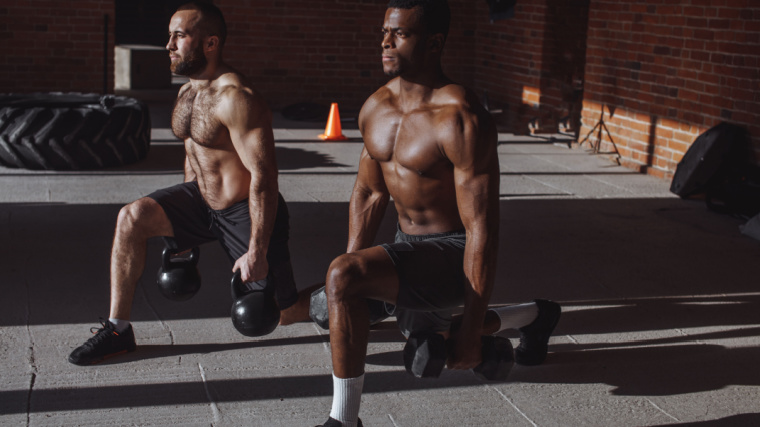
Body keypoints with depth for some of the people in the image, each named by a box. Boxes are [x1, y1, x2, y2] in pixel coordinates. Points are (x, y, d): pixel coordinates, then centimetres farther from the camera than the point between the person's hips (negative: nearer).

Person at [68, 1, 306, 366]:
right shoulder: (186, 93, 5)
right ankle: (118, 329, -2)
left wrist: (257, 252, -28)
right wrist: (185, 228, 20)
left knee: (282, 315, -1)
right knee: (132, 217, -10)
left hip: (247, 212, -8)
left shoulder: (235, 98, -25)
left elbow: (263, 176, -28)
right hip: (204, 199, 8)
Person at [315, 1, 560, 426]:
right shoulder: (375, 108, 0)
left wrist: (471, 331, -23)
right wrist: (351, 283, 10)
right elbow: (369, 192, 12)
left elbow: (482, 228, -25)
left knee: (342, 276, -31)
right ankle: (536, 316, 57)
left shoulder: (461, 120, -26)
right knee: (424, 334, 34)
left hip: (454, 251, -9)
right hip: (409, 243, 9)